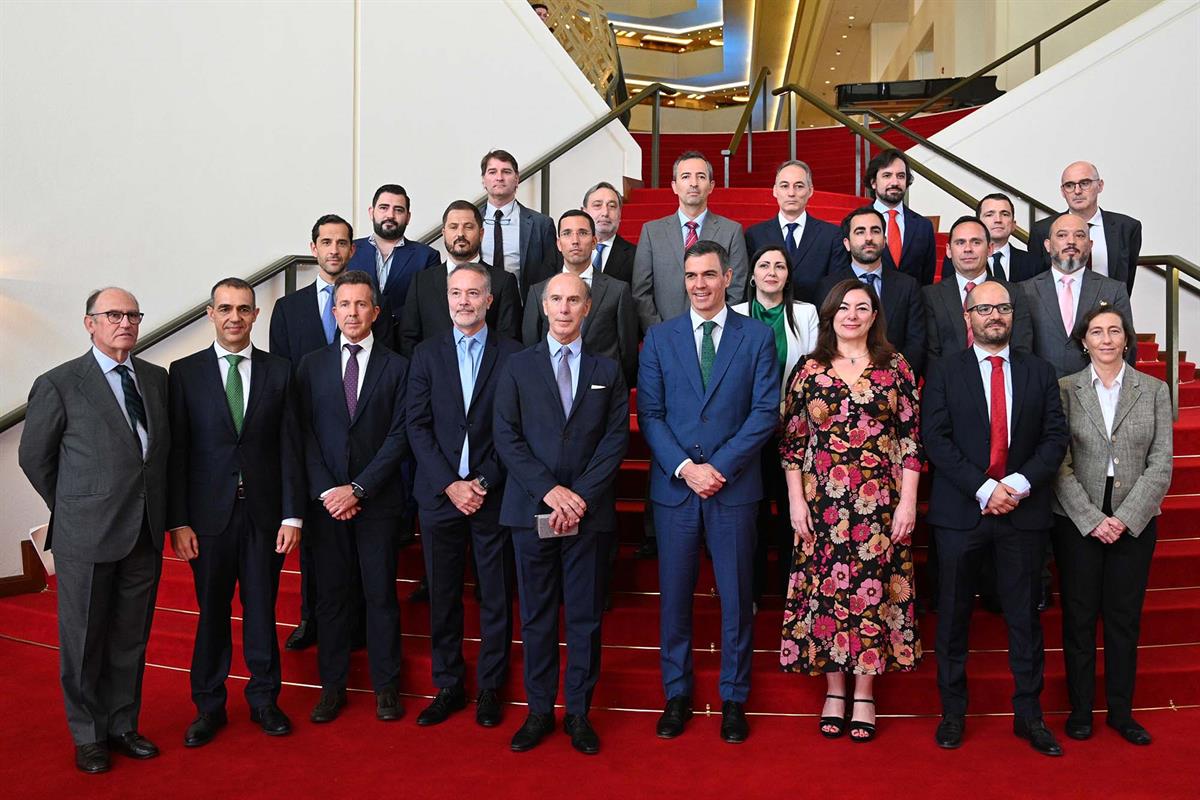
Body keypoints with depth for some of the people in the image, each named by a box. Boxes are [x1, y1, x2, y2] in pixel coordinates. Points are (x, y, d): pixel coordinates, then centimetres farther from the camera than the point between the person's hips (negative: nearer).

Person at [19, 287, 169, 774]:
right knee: (83, 642, 9)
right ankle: (88, 737, 26)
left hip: (146, 534, 4)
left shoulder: (156, 378, 7)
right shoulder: (59, 384, -7)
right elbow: (33, 456, 1)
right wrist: (73, 510, 6)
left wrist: (158, 512, 10)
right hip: (87, 537, -4)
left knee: (131, 640, 14)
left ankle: (122, 726, 30)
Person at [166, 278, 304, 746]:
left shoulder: (278, 371, 4)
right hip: (209, 514, 0)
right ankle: (209, 706, 24)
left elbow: (290, 448, 2)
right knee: (211, 613, 9)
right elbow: (176, 452, -1)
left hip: (263, 513, 1)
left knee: (261, 610, 9)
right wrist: (177, 521, -5)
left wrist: (293, 515, -3)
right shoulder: (185, 372, 2)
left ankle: (264, 700, 24)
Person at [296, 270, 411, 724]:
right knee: (330, 593, 8)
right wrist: (326, 491, -8)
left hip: (377, 499, -1)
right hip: (326, 499, 2)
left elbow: (398, 437, -4)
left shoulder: (396, 367, 2)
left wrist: (358, 488, -12)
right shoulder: (312, 365, 8)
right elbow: (304, 434, 3)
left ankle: (386, 686, 17)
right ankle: (332, 685, 20)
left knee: (380, 593, 5)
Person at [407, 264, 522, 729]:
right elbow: (418, 427, 1)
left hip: (493, 495, -1)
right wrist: (449, 484, -9)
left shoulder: (512, 356, 1)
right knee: (443, 598, 9)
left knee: (496, 598, 7)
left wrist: (483, 482, -11)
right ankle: (449, 686, 23)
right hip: (440, 494, 2)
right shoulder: (427, 355, 6)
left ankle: (490, 687, 22)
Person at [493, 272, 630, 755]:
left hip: (590, 512, 0)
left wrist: (581, 495, -11)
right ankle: (539, 710, 20)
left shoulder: (607, 370, 9)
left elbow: (617, 438, 1)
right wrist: (549, 489, -12)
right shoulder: (518, 367, 7)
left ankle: (579, 713, 18)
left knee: (585, 616, 6)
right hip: (531, 511, 0)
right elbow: (506, 437, -1)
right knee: (537, 616, 8)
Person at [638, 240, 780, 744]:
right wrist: (685, 468, -12)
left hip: (735, 488, -1)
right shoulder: (659, 338, 6)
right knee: (674, 596, 8)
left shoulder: (757, 337, 3)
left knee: (736, 597, 7)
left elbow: (766, 412, -4)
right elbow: (649, 414, 0)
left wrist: (719, 466, -13)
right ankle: (677, 695, 24)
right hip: (673, 488, 1)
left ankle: (733, 699, 22)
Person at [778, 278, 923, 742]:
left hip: (880, 501, 0)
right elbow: (792, 442, 5)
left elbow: (911, 438, 2)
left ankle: (865, 692, 17)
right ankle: (834, 690, 20)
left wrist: (908, 502, -4)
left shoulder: (895, 368, 4)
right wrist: (796, 501, -1)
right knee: (825, 588, 5)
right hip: (823, 503, 1)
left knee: (873, 588, 3)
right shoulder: (809, 371, 5)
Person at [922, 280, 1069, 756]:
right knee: (953, 615, 6)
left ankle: (1029, 715, 21)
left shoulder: (1040, 373, 10)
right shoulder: (944, 373, 3)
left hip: (1023, 510, 2)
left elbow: (1056, 437, 3)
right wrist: (984, 488, -14)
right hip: (961, 511, -1)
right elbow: (935, 439, -6)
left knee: (1023, 615, 8)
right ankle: (953, 712, 19)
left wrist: (1020, 483, -13)